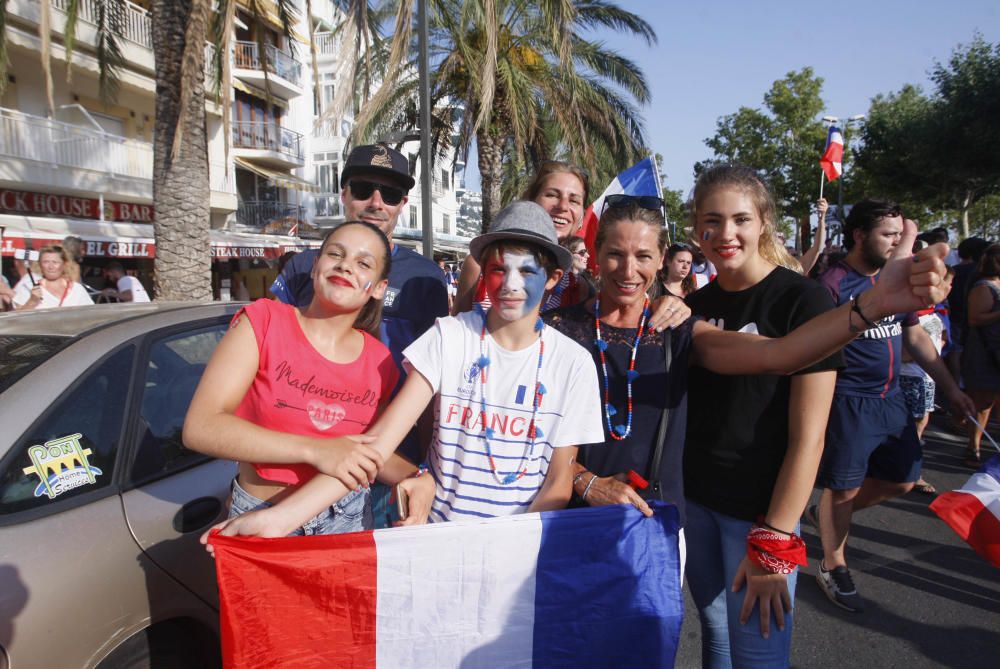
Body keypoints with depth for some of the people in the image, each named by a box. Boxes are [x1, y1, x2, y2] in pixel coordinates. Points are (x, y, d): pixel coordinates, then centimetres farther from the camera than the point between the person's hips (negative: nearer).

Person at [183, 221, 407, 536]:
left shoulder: (380, 361, -5)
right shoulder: (263, 321, -13)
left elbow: (374, 449, 7)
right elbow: (200, 428, -22)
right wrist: (314, 450, -31)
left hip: (346, 520, 2)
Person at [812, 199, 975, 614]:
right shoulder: (833, 284, -15)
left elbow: (915, 336, 16)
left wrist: (950, 388, 15)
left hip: (890, 398, 8)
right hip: (848, 401, -8)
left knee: (902, 480, 14)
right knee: (843, 488, 2)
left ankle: (827, 514, 34)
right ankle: (833, 567, 22)